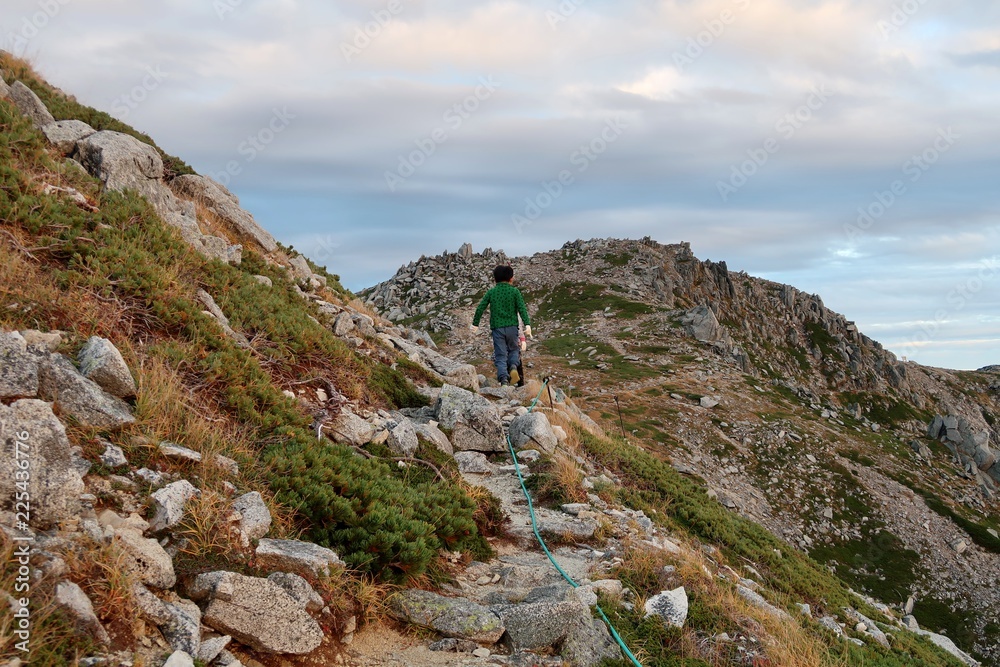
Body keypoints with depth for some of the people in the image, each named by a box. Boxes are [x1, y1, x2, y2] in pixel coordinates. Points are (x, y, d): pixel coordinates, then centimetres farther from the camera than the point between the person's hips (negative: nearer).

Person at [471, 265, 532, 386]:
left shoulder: (491, 292, 7)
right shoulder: (514, 291, 3)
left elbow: (480, 308, 6)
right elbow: (522, 308, -7)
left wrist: (475, 324, 16)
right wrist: (527, 325, -12)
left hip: (497, 327, 0)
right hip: (512, 326, 0)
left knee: (500, 355, 2)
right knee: (513, 349, 20)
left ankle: (503, 378, -18)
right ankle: (513, 366, -10)